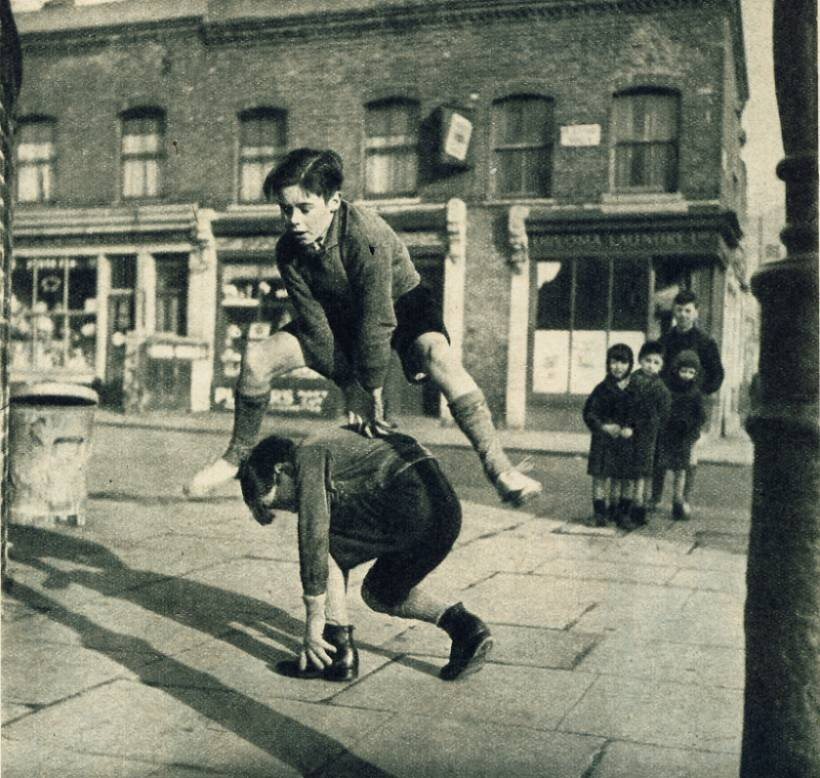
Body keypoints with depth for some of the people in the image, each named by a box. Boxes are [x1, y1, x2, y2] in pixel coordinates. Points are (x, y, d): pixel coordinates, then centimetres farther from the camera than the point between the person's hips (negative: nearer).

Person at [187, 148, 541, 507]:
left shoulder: (367, 236, -35)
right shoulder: (289, 251, -18)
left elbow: (376, 319, -30)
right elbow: (314, 323, -15)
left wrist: (373, 391, -24)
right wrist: (349, 386, -15)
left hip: (400, 305, -5)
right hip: (341, 315, 5)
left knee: (437, 355, -37)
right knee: (256, 357, -10)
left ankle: (497, 467, -38)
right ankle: (238, 455, 10)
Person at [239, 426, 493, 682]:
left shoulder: (307, 454, 4)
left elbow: (314, 536, -7)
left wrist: (314, 617, -3)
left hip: (412, 505, -10)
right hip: (447, 508, 10)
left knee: (327, 545, 6)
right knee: (378, 595, 24)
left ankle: (338, 651, 6)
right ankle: (463, 625, 9)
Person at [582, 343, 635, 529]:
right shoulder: (603, 389, 0)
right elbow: (589, 412, 0)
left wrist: (631, 429, -12)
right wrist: (603, 426, -14)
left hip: (626, 439, 1)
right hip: (604, 439, -1)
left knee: (624, 477, 4)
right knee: (601, 475, -1)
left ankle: (622, 513, 16)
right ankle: (599, 512, 8)